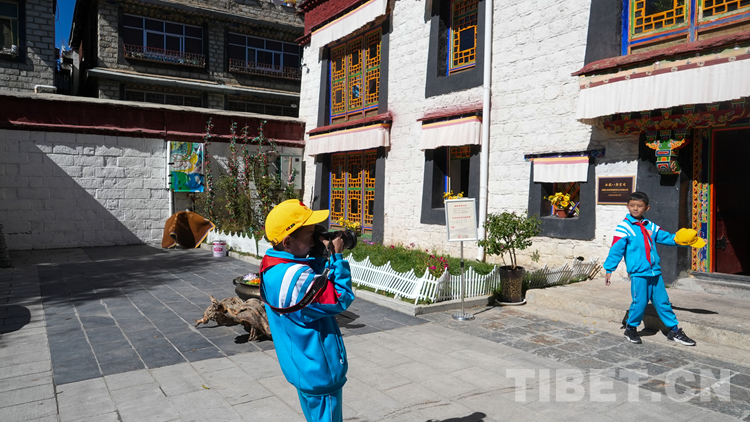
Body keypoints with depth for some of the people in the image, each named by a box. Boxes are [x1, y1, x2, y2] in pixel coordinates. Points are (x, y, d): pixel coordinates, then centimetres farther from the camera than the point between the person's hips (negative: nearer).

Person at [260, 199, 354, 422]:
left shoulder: (271, 266, -2)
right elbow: (340, 300, -24)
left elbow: (314, 282, 7)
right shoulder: (297, 278, -33)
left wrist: (323, 255, -7)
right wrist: (336, 257, -18)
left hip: (302, 367, 9)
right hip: (319, 371, -9)